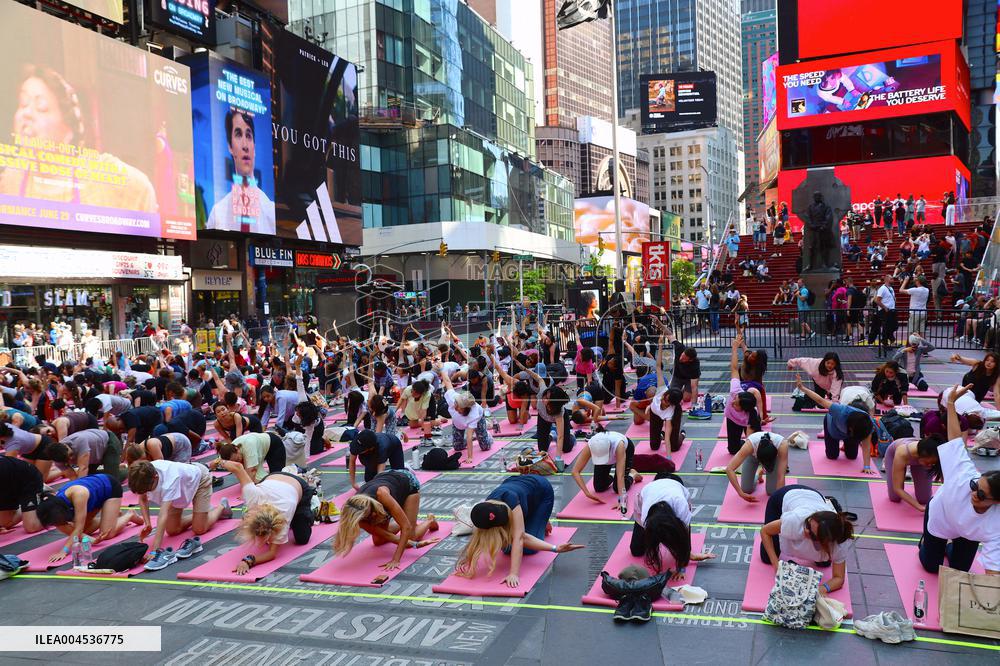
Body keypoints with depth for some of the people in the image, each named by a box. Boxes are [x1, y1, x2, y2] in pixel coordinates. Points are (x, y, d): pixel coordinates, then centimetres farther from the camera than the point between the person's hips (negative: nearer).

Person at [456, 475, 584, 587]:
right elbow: (522, 537, -32)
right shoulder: (486, 514, -31)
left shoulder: (509, 498, -45)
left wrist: (513, 574, -51)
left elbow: (519, 537, -46)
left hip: (541, 491, -4)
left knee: (527, 550, -14)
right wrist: (555, 548, -40)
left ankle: (542, 522, 15)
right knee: (508, 548, -4)